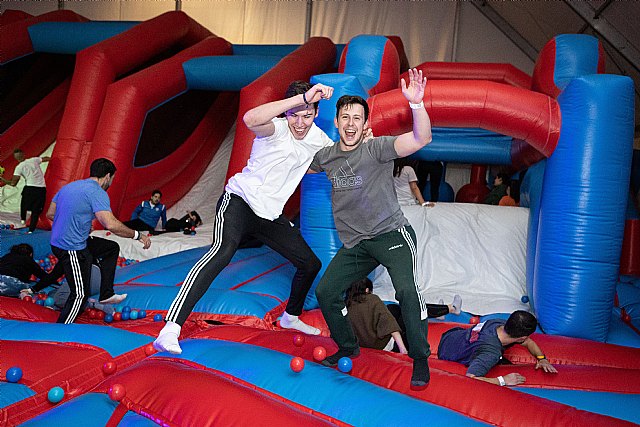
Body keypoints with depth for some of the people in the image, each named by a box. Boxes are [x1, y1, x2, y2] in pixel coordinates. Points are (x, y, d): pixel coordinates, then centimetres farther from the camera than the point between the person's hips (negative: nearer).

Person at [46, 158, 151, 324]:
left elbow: (50, 214, 17)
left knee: (112, 248, 22)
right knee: (80, 294, 1)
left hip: (58, 242, 10)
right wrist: (138, 235, -19)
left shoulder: (69, 186, 10)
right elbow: (111, 224, -30)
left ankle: (106, 295, 25)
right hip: (72, 249, -10)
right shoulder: (97, 192, -17)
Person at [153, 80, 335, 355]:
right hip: (240, 201, -8)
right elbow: (251, 119, -43)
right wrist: (303, 97, -44)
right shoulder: (278, 129, -18)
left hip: (270, 215, 8)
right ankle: (169, 330, -41)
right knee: (225, 248, -36)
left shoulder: (317, 137, 5)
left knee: (311, 264, 12)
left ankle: (290, 317, 40)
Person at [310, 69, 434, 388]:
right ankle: (348, 349, 26)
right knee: (325, 292, 3)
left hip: (391, 233, -6)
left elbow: (421, 139, -29)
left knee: (406, 290, -26)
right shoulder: (326, 157, 4)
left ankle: (420, 360, -7)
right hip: (354, 243, 6)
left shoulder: (376, 149, -14)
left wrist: (416, 104, -43)